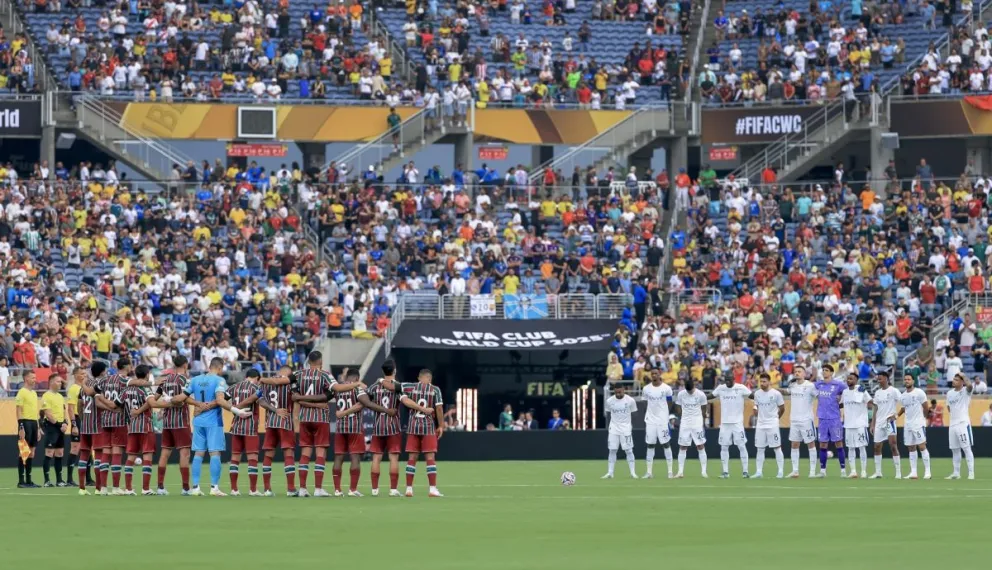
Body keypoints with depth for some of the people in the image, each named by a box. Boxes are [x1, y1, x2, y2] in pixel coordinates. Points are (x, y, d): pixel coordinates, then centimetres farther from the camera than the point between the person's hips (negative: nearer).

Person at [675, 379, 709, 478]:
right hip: (685, 424, 2)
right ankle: (681, 472, 6)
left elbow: (703, 409, 4)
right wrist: (685, 417, 3)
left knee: (701, 447, -4)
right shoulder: (681, 394, -2)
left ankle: (704, 471, -1)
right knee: (682, 447, 2)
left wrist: (696, 418, 6)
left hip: (697, 424, -2)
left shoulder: (701, 395, -7)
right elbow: (678, 408, 9)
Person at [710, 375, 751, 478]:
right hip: (725, 423, 3)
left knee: (742, 446, -4)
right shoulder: (720, 388, 4)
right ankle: (725, 472, 9)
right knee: (724, 447, 3)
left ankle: (745, 471, 0)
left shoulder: (741, 388, -6)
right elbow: (711, 396, 17)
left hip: (737, 422, -3)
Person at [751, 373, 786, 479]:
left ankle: (781, 471, 1)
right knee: (760, 449, 5)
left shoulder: (776, 394, -8)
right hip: (760, 425, 4)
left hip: (772, 425, -4)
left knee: (777, 448, -3)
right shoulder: (757, 394, 5)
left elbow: (782, 409, 3)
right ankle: (758, 472, 8)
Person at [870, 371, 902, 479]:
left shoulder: (893, 391, -6)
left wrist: (895, 415, -20)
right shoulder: (877, 393, 14)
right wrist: (872, 425, 13)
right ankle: (878, 472, 14)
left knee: (893, 445, -11)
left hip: (889, 421, -7)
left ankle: (898, 472, -8)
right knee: (877, 446, 7)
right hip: (879, 423, 7)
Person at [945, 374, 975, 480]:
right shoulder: (950, 393, 13)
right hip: (952, 424, 7)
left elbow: (969, 385, -29)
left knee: (967, 448, -8)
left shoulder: (965, 391, -6)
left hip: (963, 423, -7)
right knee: (955, 450, 12)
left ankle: (971, 473, -7)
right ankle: (956, 473, 20)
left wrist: (963, 377, -19)